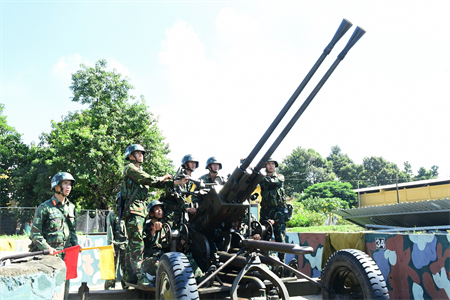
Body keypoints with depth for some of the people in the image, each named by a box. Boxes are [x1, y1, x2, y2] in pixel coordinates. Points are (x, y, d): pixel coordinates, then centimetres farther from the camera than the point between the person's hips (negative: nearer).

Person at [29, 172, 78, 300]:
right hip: (49, 254, -5)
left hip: (66, 254, 6)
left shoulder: (71, 207, 10)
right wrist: (47, 248, -19)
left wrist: (75, 244, 3)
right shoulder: (45, 207, -9)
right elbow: (35, 233, -9)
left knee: (64, 289, 11)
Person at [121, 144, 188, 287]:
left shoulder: (141, 171, 25)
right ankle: (141, 277, -17)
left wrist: (178, 182, 6)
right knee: (137, 244, -14)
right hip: (133, 209, -9)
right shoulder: (130, 168, -1)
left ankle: (130, 275, 16)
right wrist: (162, 178, 5)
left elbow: (157, 183, 16)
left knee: (133, 243, 10)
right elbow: (148, 179, -14)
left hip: (141, 210, 9)